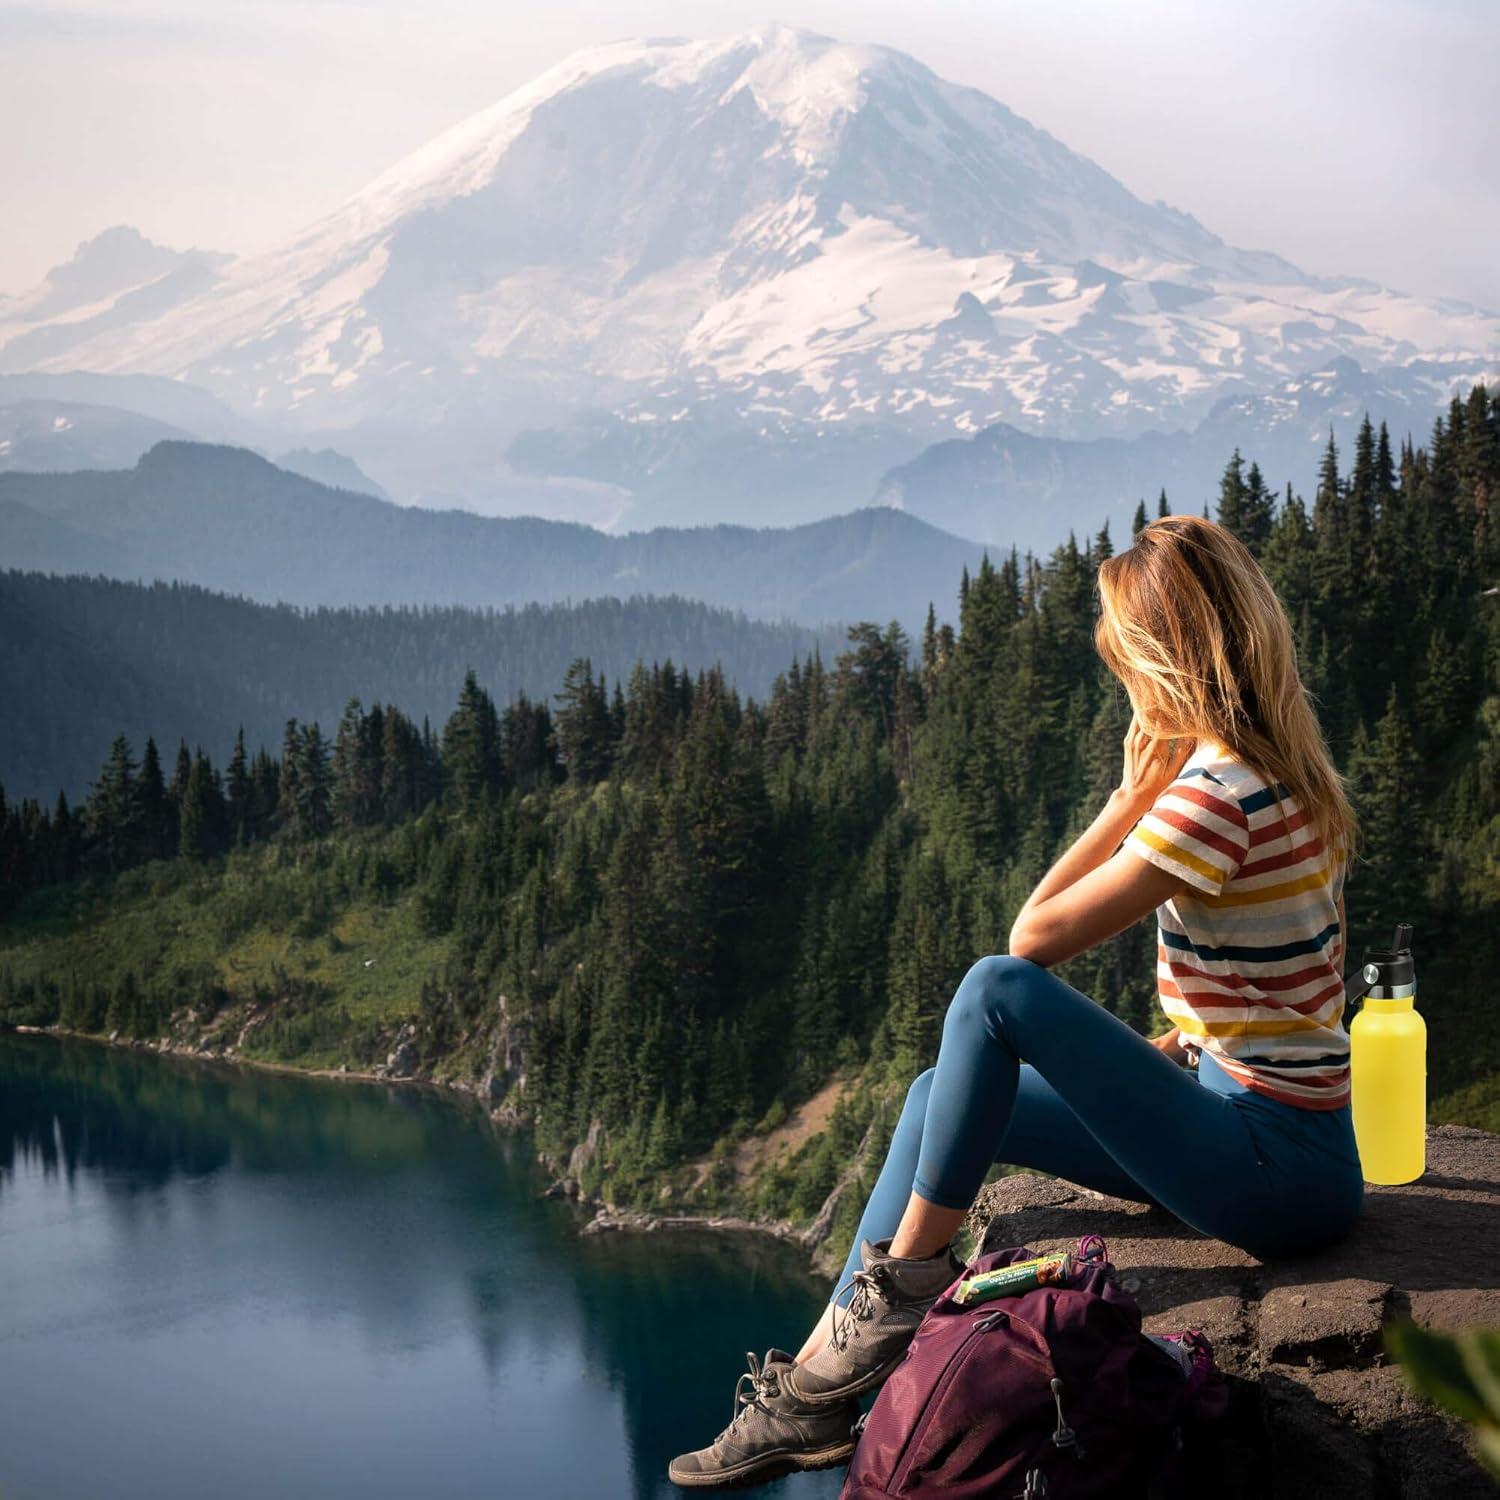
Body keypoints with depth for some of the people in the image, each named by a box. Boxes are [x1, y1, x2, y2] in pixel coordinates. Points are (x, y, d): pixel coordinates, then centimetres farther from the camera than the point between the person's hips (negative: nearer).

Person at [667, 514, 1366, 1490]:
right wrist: (1180, 1049, 9)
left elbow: (1036, 936, -16)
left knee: (997, 989, -20)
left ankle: (904, 1282, -2)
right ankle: (819, 1392, 10)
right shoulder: (1284, 765, 8)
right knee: (940, 1098, 8)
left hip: (1277, 1174, -10)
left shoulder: (1218, 790, -22)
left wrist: (1132, 797, -11)